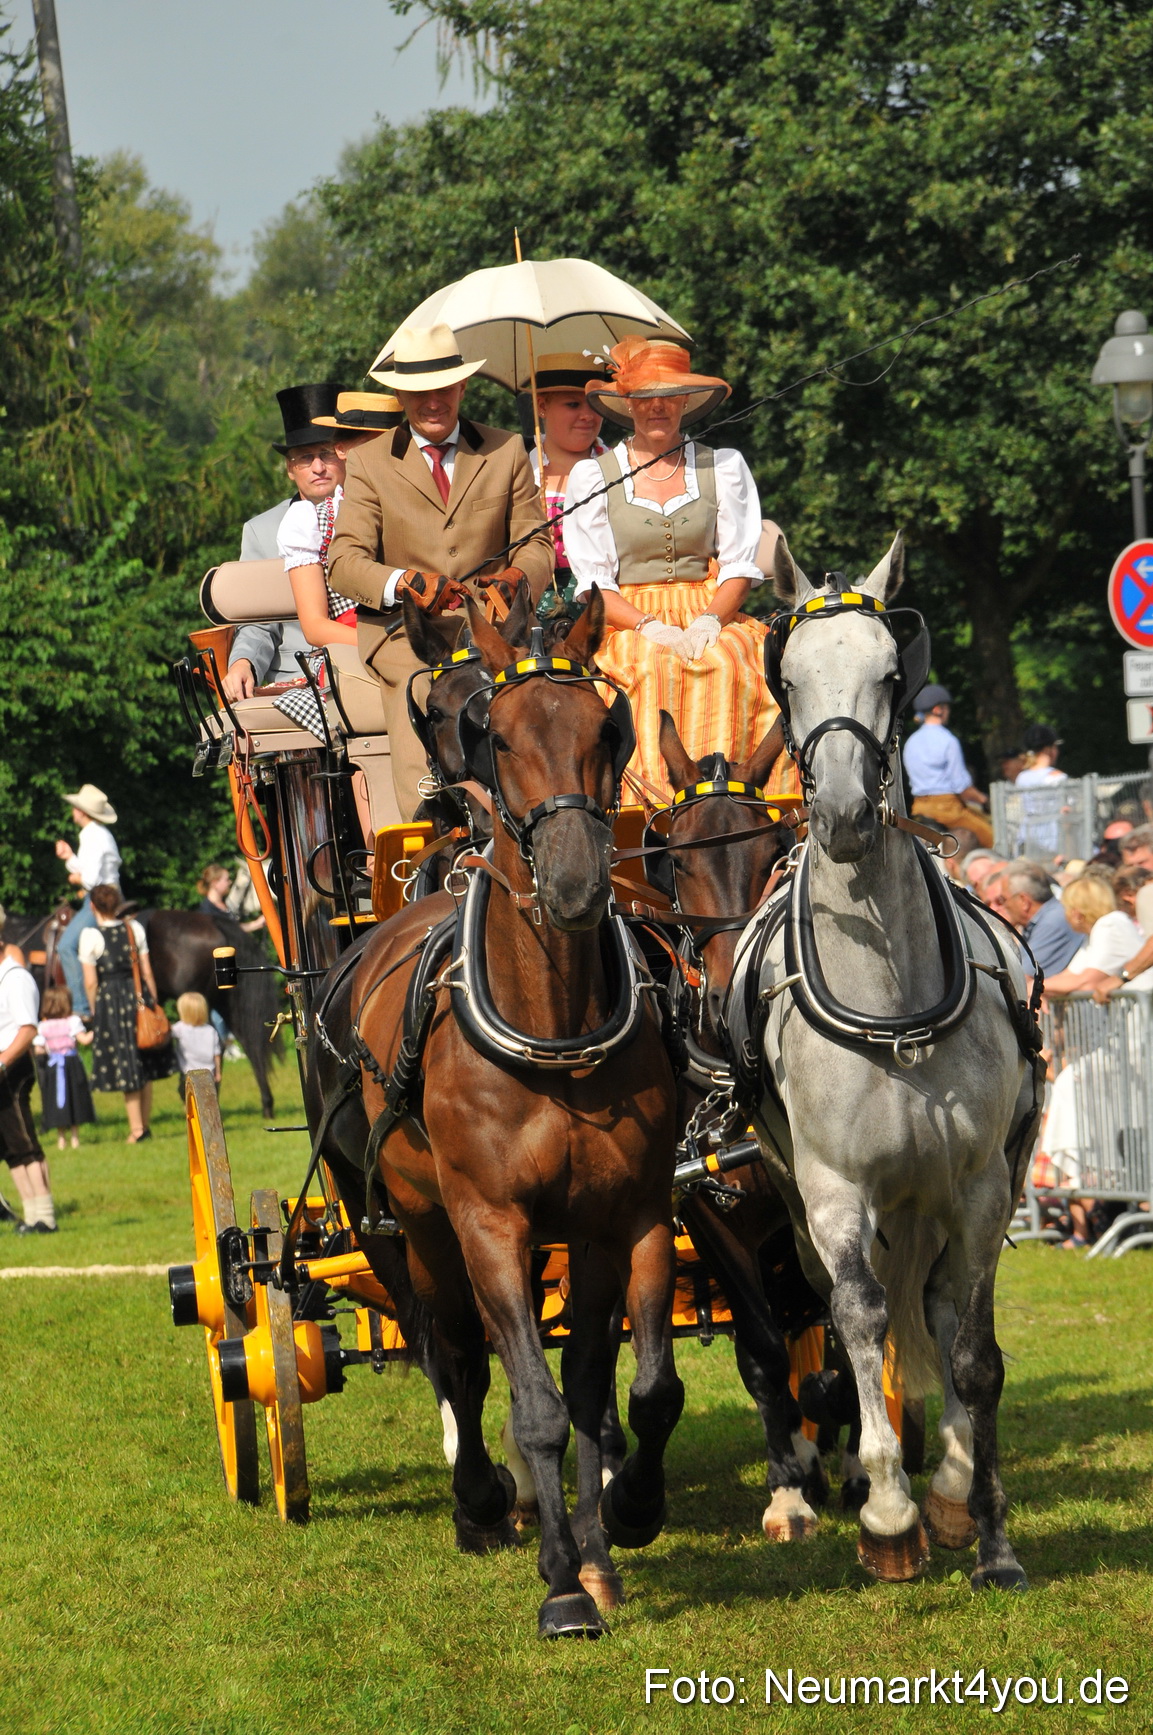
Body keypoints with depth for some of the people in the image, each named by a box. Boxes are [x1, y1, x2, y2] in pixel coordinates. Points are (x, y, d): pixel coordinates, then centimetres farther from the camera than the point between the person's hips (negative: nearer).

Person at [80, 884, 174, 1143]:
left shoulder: (90, 937, -9)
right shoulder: (135, 929, 2)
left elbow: (91, 983, -9)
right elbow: (147, 972, 4)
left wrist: (96, 1010, 4)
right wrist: (153, 1002, 12)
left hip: (109, 999, -3)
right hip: (138, 994, 3)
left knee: (126, 1067, 4)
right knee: (145, 1066, 14)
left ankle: (137, 1128, 6)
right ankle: (145, 1124, 21)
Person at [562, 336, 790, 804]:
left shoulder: (724, 467, 13)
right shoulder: (591, 476, 9)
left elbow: (739, 564, 7)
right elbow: (593, 581, 2)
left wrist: (709, 621, -14)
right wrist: (650, 627, -16)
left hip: (708, 613, 1)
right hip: (626, 622, -1)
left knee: (724, 665, -33)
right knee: (653, 668, -35)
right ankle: (654, 800, -41)